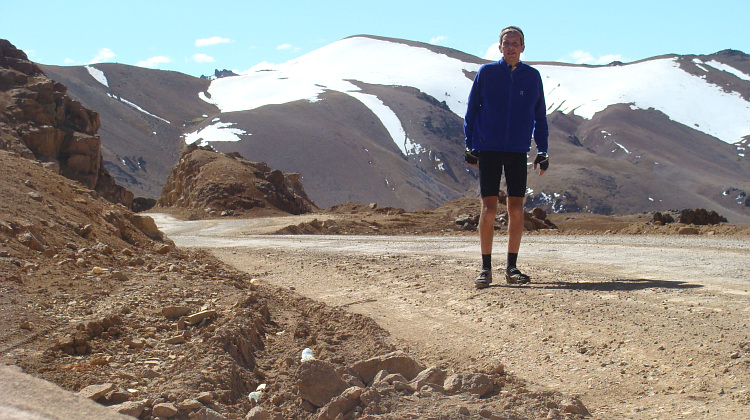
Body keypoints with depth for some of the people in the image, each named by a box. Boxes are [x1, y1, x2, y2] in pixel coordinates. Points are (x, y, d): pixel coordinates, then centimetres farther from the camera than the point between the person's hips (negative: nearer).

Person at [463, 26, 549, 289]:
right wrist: (470, 147, 1)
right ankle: (486, 269, 1)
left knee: (516, 208, 2)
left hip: (518, 151, 2)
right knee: (489, 208, -5)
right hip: (489, 149, -2)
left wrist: (543, 151, 7)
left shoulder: (532, 77, 7)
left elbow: (540, 116, 12)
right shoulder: (486, 73, 1)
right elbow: (471, 111, 5)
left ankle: (512, 268, 10)